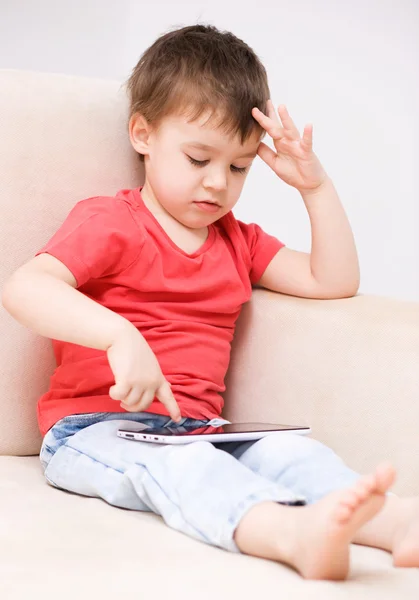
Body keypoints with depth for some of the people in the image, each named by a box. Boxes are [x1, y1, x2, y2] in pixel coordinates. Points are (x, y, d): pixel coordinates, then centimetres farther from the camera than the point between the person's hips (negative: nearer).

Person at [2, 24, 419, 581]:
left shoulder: (237, 241, 23)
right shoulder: (108, 222, 1)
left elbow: (334, 282, 20)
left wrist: (316, 187, 9)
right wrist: (120, 335, -33)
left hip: (197, 429, 6)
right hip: (96, 427, -5)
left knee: (292, 449, -24)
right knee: (175, 460, -38)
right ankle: (294, 531, -65)